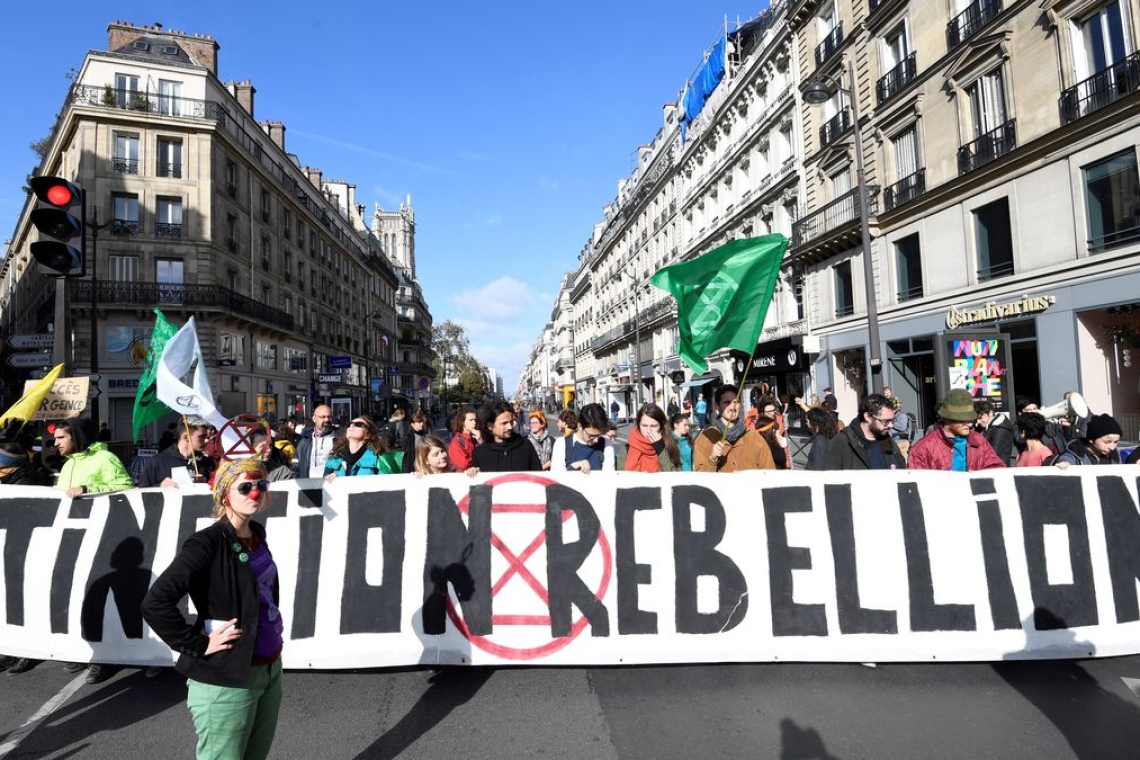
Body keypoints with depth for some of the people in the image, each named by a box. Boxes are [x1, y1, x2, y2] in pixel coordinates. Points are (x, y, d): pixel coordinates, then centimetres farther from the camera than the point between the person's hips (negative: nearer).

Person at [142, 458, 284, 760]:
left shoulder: (257, 534, 5)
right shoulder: (207, 543, -18)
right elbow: (155, 603, -25)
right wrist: (198, 645, -19)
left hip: (270, 669, 7)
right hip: (226, 678, -7)